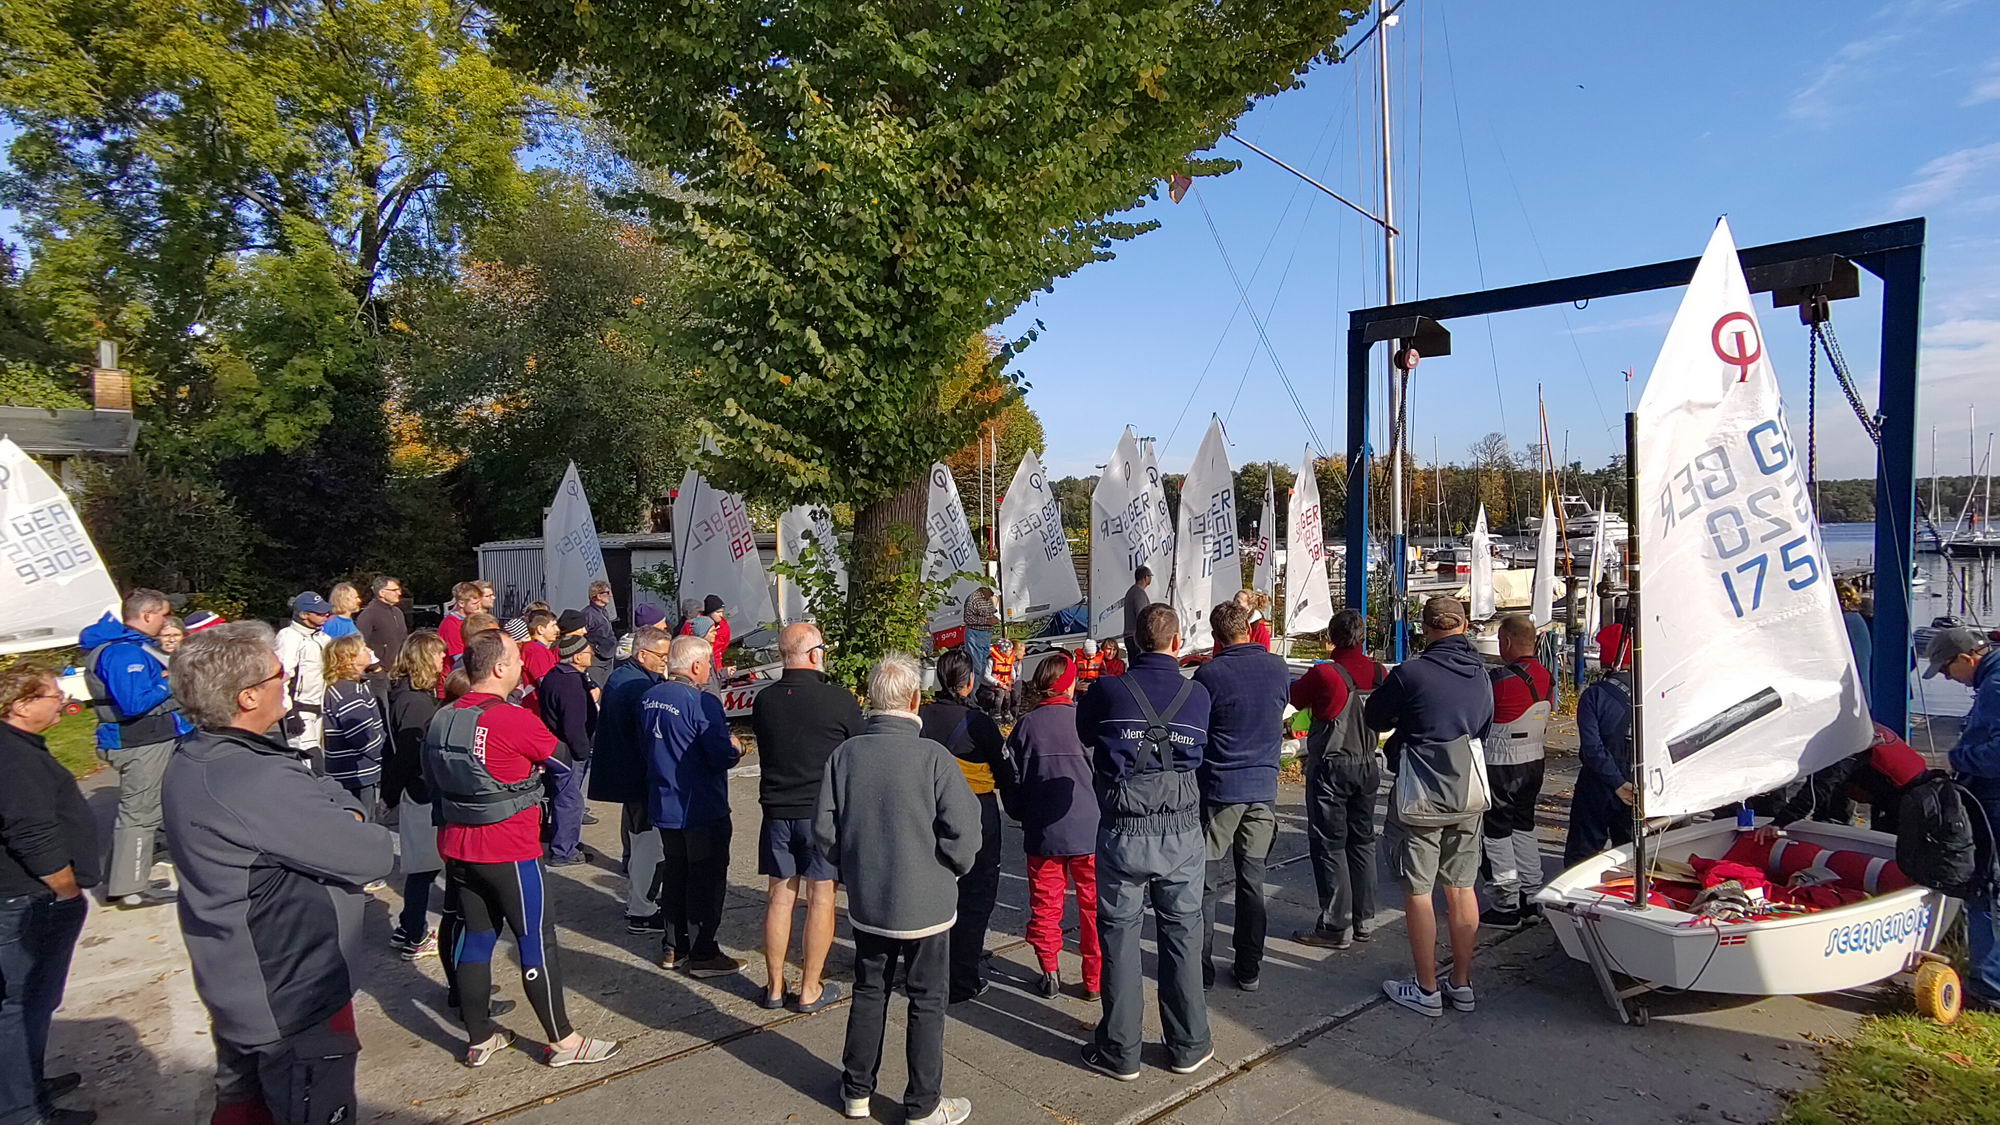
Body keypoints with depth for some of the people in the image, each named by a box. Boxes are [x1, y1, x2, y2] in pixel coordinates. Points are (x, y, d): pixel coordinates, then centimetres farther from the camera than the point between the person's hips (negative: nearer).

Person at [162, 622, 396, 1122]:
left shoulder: (194, 759, 0)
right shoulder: (257, 781, -31)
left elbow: (319, 791, 6)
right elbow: (373, 856, -25)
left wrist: (342, 810, -12)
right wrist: (352, 824, -7)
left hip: (237, 987, 9)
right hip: (295, 1000, -9)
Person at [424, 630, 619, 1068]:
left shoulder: (441, 719, 3)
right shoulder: (512, 720, -20)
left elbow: (432, 782, 14)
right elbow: (564, 760, -7)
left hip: (457, 848, 8)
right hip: (509, 852, -7)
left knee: (473, 937, 16)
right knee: (537, 941, 2)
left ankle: (479, 1039, 26)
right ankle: (562, 1041, 11)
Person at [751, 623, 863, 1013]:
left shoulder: (763, 700, -1)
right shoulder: (838, 699, -14)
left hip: (777, 810, 4)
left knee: (780, 896, 12)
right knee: (821, 897, 6)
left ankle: (775, 987, 22)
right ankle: (810, 990, 14)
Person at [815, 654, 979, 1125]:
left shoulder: (845, 754, -8)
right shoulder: (931, 756, -20)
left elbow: (824, 827, -3)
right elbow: (962, 829, -20)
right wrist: (954, 867, 0)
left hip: (865, 902, 4)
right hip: (925, 904, -4)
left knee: (869, 993, 20)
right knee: (927, 1002, 11)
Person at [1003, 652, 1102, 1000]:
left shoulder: (1026, 725, -4)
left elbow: (1013, 779, 2)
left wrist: (1021, 815, 18)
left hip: (1042, 831, 1)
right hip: (1089, 829, -1)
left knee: (1045, 905, 14)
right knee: (1094, 906, 10)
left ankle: (1050, 974, 20)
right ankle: (1095, 979, 16)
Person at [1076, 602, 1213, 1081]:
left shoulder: (1108, 691, -6)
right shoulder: (1198, 695, -2)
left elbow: (1085, 734, 10)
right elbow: (1198, 751, 8)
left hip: (1122, 834, -2)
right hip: (1182, 833, 2)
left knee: (1119, 936, 10)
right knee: (1181, 935, 15)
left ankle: (1119, 1051, 19)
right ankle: (1188, 1045, 27)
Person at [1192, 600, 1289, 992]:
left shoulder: (1210, 674, -13)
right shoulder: (1278, 668, 0)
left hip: (1219, 788, -4)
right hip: (1264, 787, 4)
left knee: (1205, 883, 6)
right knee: (1253, 880, 12)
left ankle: (1201, 968, 12)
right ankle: (1249, 970, 19)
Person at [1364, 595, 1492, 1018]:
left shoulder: (1411, 673, -16)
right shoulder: (1481, 674, 3)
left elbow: (1373, 717, -2)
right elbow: (1484, 731, 16)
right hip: (1468, 796, 6)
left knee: (1418, 891, 4)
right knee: (1461, 888, 14)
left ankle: (1427, 990, 12)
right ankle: (1462, 984, 23)